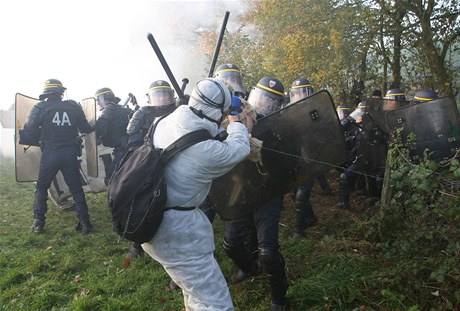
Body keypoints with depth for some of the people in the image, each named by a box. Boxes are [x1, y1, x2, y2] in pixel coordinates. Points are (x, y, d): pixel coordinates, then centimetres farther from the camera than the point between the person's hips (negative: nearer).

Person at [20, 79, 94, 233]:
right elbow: (85, 128, 1)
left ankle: (38, 222, 17)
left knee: (41, 187, 16)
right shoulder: (73, 106, -1)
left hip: (50, 153, -1)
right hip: (70, 153, 1)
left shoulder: (40, 108, -5)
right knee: (76, 187, 10)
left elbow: (28, 132, -6)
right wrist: (93, 127, 21)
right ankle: (84, 221, 9)